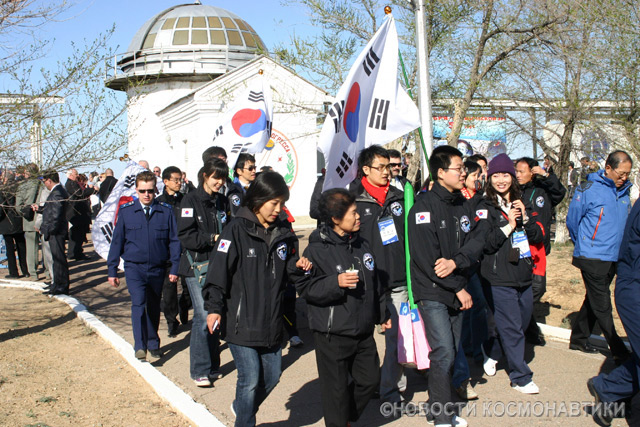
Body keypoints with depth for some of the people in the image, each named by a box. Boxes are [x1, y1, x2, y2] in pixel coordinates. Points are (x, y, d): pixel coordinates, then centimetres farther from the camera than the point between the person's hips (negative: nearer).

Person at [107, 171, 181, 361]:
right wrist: (112, 270, 4)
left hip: (158, 269, 1)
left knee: (154, 307, 14)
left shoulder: (166, 211, 0)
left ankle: (153, 343, 31)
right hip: (134, 267, -1)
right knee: (138, 303, -18)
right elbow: (117, 241, 5)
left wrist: (175, 268, -3)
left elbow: (174, 240, 3)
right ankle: (140, 346, -18)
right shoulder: (126, 211, 0)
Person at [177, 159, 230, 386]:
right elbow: (185, 236, -13)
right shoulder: (191, 200, -5)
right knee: (203, 316, -10)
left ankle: (212, 367, 19)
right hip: (197, 266, -5)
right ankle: (200, 370, 0)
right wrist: (213, 238, -18)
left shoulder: (222, 201, 12)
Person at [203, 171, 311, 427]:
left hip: (271, 322, 6)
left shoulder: (283, 232, 7)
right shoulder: (237, 230, -11)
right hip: (241, 322, -6)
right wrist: (214, 307, -19)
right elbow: (219, 270, -14)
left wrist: (297, 266, -6)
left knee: (272, 376, 16)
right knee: (250, 379, -4)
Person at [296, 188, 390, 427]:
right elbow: (305, 288, -16)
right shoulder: (317, 249, -13)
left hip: (363, 332, 7)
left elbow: (375, 283, 19)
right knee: (337, 389, 1)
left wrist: (382, 313, 24)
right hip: (332, 335, -7)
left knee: (370, 379, 15)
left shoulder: (360, 245, 8)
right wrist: (335, 283, -27)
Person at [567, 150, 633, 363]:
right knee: (602, 307, -3)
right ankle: (619, 352, 3)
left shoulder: (624, 192, 7)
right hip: (592, 258, -7)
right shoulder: (588, 189, -11)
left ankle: (579, 339, 29)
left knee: (594, 301, 16)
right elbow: (572, 220, -3)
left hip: (613, 258, 7)